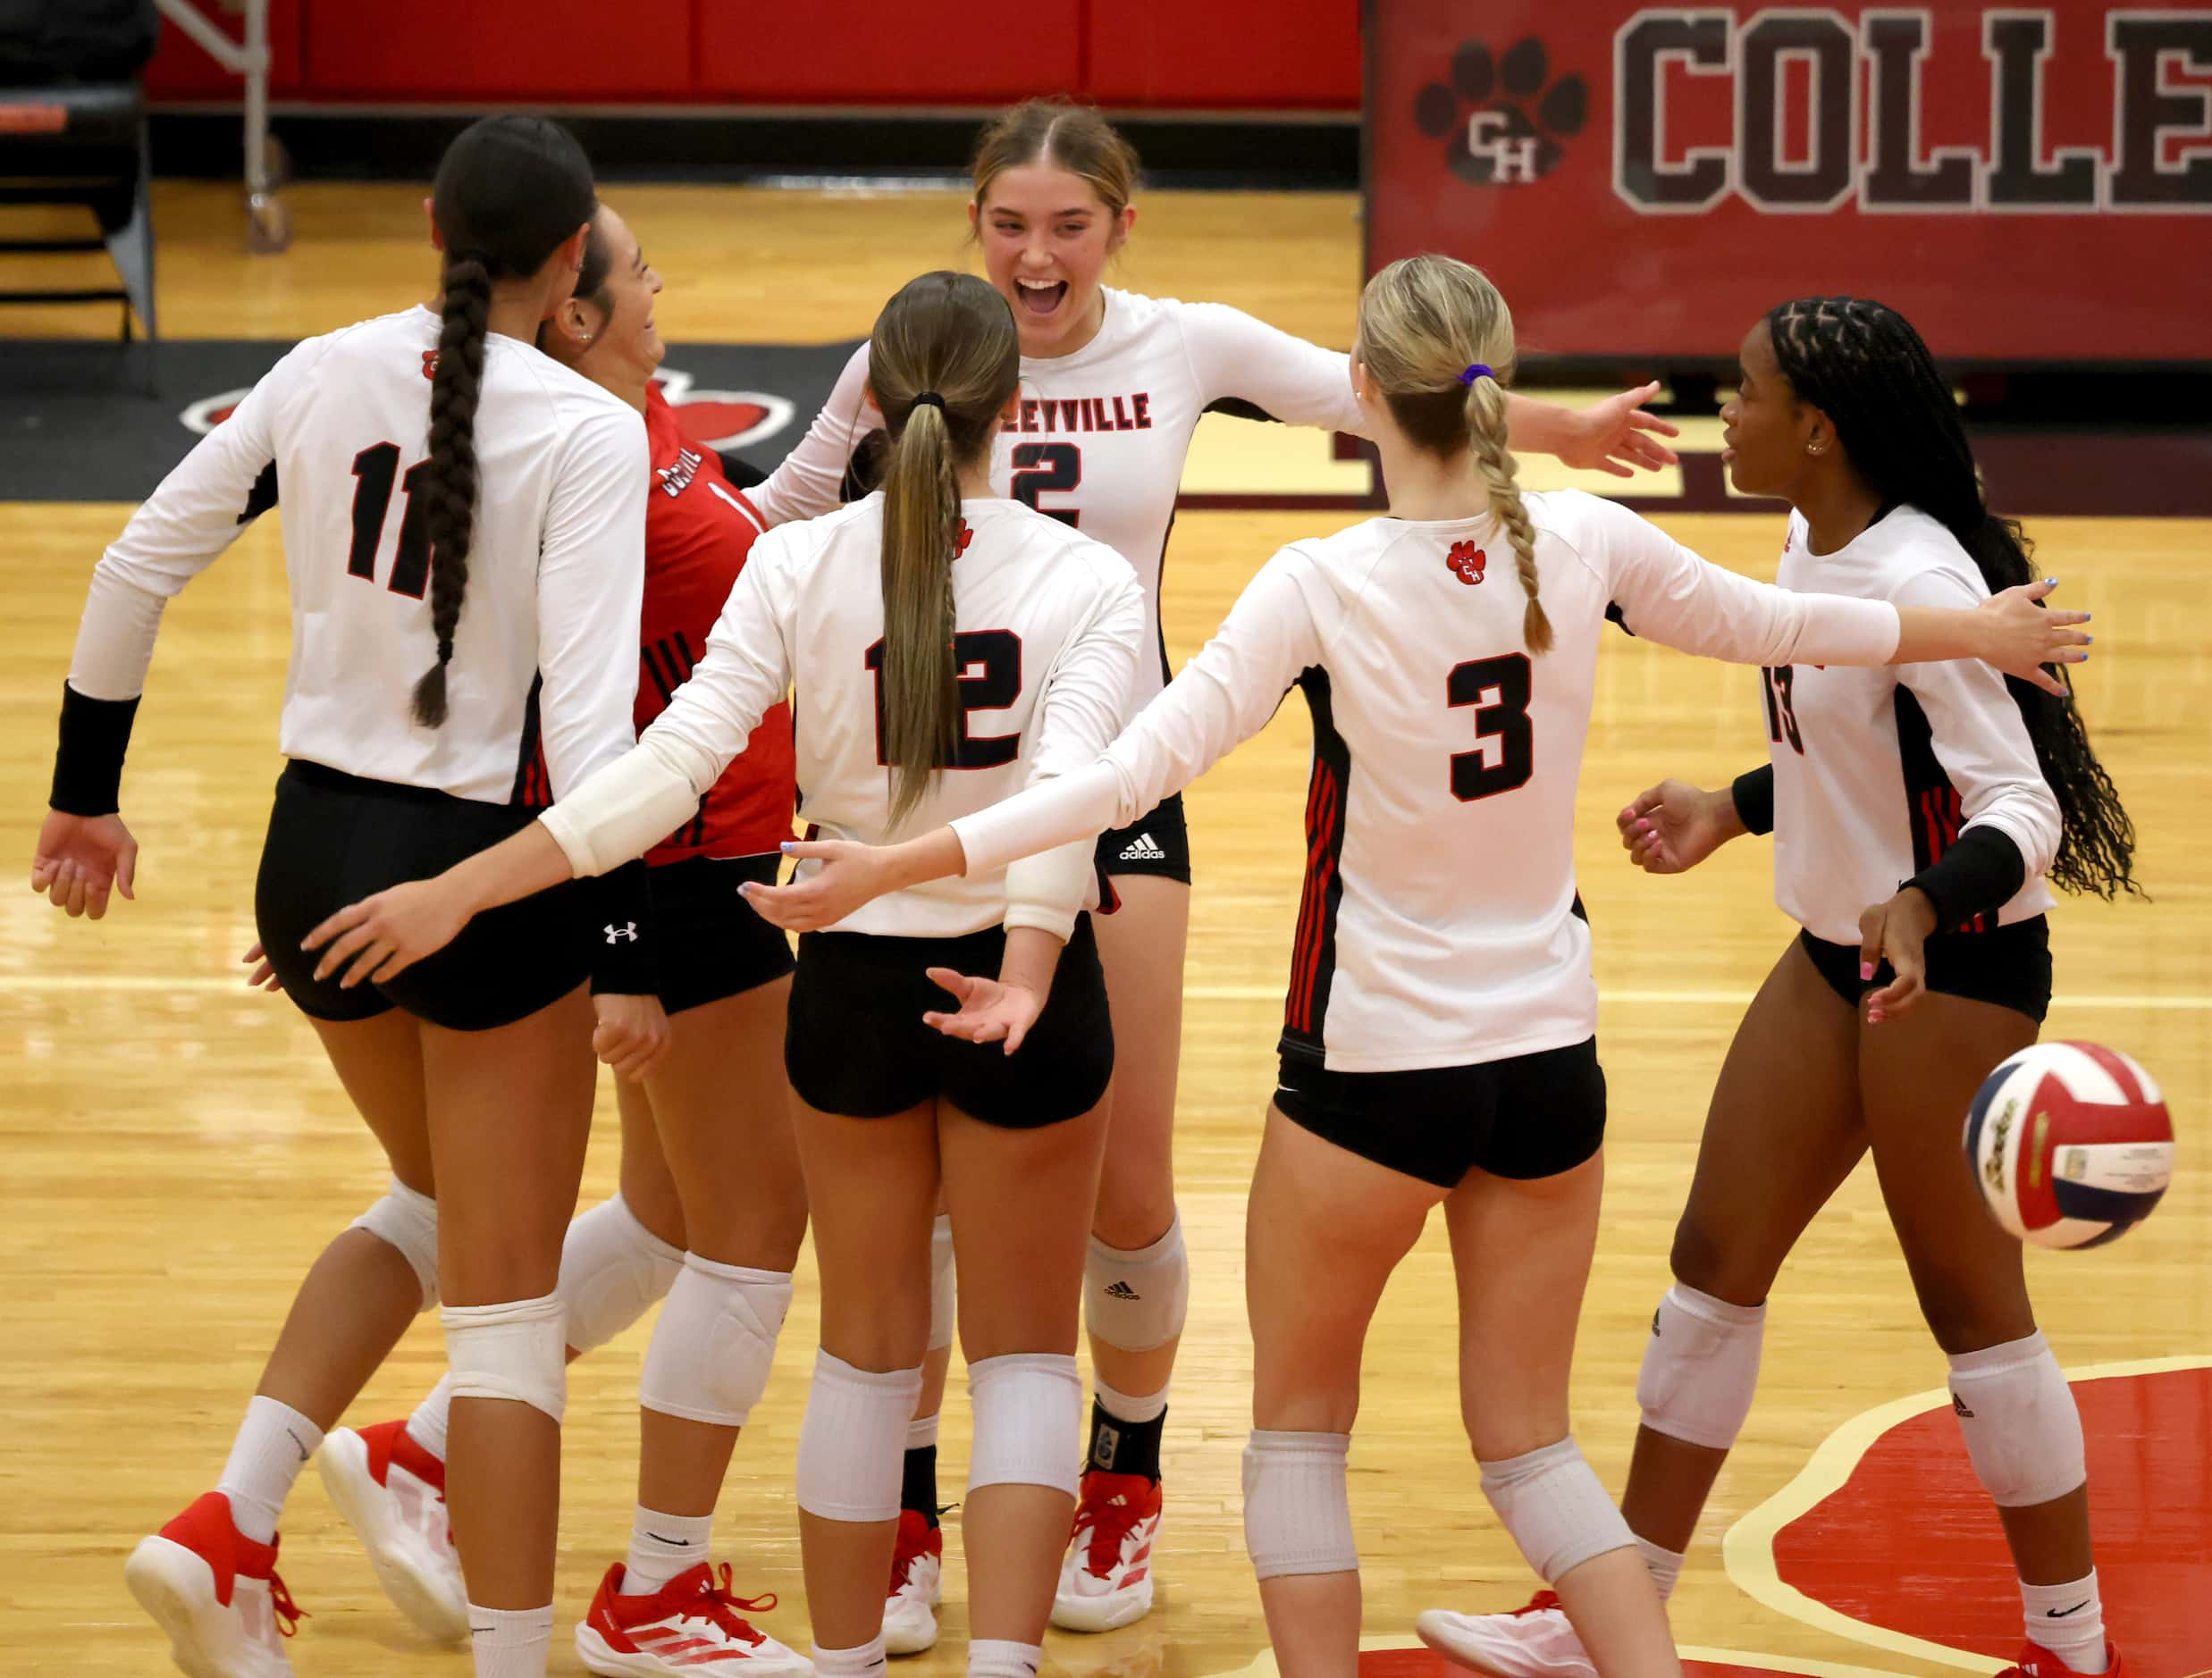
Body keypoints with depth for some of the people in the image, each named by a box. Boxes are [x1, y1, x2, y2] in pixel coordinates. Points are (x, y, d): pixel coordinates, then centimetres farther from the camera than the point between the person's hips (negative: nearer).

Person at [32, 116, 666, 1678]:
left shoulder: (327, 373, 0)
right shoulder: (589, 432, -14)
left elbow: (136, 569, 6)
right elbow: (587, 713, -21)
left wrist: (87, 789, 18)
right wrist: (625, 954, -20)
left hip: (316, 850, 6)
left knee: (434, 1207, 28)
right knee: (506, 1305, 6)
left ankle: (231, 1526, 12)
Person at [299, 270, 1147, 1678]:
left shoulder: (797, 567, -8)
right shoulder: (1089, 580, -10)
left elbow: (675, 765, -16)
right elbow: (1067, 787, -25)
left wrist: (459, 892, -15)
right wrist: (1025, 978, -34)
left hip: (854, 980, 2)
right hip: (1026, 984, -1)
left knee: (867, 1349, 18)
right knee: (1023, 1351, 10)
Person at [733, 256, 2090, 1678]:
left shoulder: (1326, 586, -17)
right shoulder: (1586, 544, -6)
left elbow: (1130, 775, -22)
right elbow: (1768, 623, 11)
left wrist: (897, 865, -19)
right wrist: (1973, 631, 29)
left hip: (1374, 1068, -4)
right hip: (1549, 1062, 4)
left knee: (1299, 1424, 15)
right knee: (1529, 1440, 16)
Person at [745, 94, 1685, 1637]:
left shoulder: (1185, 349, -3)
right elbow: (777, 524, 7)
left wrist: (1561, 432, -4)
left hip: (1116, 791, 1)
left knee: (1128, 1191, 2)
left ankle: (1124, 1491, 25)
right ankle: (905, 1512, 15)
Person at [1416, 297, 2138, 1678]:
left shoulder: (1920, 581, -23)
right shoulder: (1814, 550, 3)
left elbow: (2024, 807, -27)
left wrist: (1924, 907, -44)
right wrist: (1733, 811, 28)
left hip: (1953, 971, -9)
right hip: (1836, 954, 9)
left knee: (1971, 1303, -1)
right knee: (1718, 1257, 10)